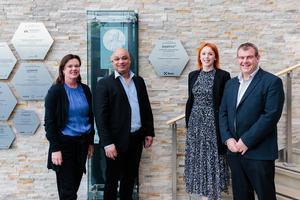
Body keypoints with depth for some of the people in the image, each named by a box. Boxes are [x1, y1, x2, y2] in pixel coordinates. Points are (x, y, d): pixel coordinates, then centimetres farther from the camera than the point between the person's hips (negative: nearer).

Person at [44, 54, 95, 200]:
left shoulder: (85, 90, 5)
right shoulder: (55, 90, -10)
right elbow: (49, 122, -11)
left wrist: (91, 142, 11)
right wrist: (55, 148, -16)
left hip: (82, 142, 5)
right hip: (64, 143, -5)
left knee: (75, 184, 14)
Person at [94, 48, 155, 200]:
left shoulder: (139, 81, 9)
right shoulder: (104, 84, -7)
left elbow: (146, 108, 14)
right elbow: (100, 116, -12)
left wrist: (149, 132, 9)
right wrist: (107, 143, -17)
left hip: (136, 138, 5)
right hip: (117, 141, -5)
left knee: (130, 178, 16)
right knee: (112, 179, 8)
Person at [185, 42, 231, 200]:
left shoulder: (223, 76, -5)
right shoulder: (193, 75, 9)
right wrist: (188, 123, 11)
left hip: (213, 123, -4)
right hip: (195, 122, 4)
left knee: (212, 158, 0)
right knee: (196, 158, 8)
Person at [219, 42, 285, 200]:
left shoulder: (272, 82, -6)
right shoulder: (230, 84, 14)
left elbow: (271, 115, -15)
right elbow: (223, 113, 12)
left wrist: (246, 141, -16)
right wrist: (228, 139, -4)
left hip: (259, 152, -5)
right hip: (234, 151, 6)